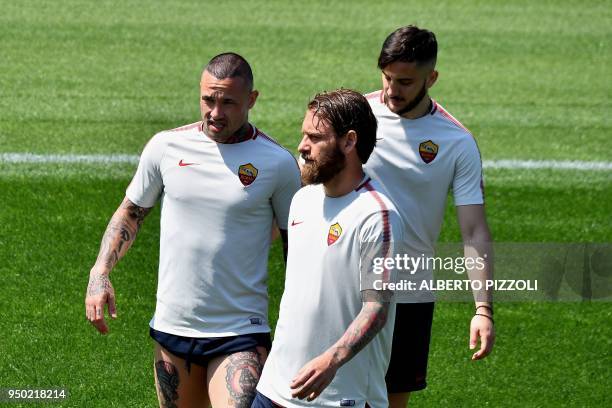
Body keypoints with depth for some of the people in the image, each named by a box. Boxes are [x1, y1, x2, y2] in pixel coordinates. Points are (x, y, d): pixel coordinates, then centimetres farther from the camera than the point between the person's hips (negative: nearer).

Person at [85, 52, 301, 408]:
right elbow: (131, 212, 15)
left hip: (241, 334, -3)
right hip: (172, 326, 3)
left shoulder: (277, 163, -5)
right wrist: (100, 272, 1)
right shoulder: (166, 146, 1)